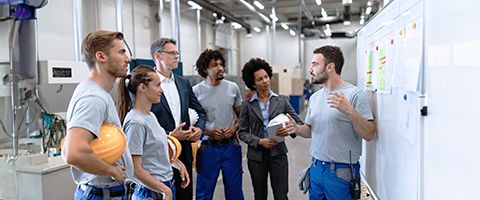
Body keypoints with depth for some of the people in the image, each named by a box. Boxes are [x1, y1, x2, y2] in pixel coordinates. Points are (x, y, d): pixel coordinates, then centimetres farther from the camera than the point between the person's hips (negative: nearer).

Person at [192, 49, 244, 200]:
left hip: (231, 145, 3)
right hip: (207, 147, -2)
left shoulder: (233, 88, 2)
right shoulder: (196, 91, -7)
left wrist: (234, 128, -9)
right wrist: (209, 132, -16)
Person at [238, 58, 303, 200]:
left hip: (278, 153, 0)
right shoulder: (247, 104, -1)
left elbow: (299, 123, 3)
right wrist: (259, 141, -15)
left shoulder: (282, 100, 1)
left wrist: (290, 129, -20)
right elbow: (242, 132, 1)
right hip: (256, 155, 1)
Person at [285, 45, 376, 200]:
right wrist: (297, 129, -5)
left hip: (342, 171, -6)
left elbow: (369, 135, -16)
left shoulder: (355, 94, -12)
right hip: (316, 168, 6)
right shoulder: (314, 97, 8)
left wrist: (349, 111, -29)